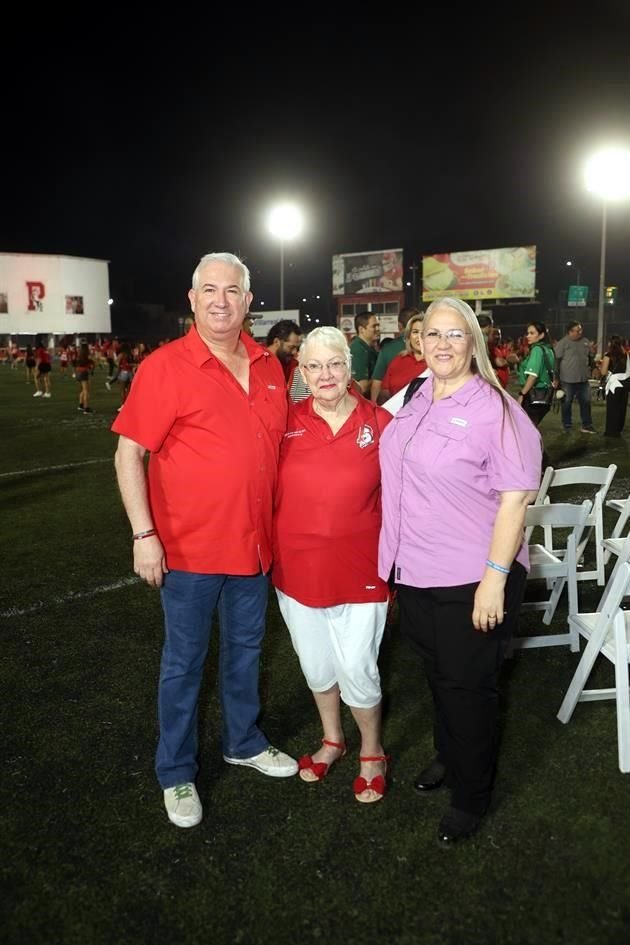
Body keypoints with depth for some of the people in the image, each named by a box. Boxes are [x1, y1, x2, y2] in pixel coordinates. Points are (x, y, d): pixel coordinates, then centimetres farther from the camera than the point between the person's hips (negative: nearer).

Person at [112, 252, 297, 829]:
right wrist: (144, 535, -17)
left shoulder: (268, 366, 4)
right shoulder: (165, 366, -12)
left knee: (246, 647, 21)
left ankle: (244, 742, 43)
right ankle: (177, 774, 30)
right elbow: (129, 453, -12)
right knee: (184, 661, 10)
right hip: (190, 546, -5)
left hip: (254, 542, 5)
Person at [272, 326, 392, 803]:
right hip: (297, 565, 3)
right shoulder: (287, 423, -5)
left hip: (359, 567, -2)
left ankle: (372, 753, 32)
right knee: (316, 664, 19)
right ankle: (332, 739, 46)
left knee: (357, 669, 3)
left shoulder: (379, 422, -7)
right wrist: (268, 547, 2)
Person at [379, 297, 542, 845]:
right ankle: (448, 757, 47)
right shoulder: (412, 399, 5)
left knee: (467, 685, 9)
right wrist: (395, 553, 15)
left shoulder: (495, 409, -16)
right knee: (438, 673, 23)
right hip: (416, 569, 6)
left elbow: (514, 498, -19)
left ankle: (472, 795, 31)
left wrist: (496, 576, -22)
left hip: (472, 578, -6)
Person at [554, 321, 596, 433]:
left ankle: (587, 425, 18)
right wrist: (557, 376, -12)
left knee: (586, 402, 8)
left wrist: (589, 370, 16)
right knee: (567, 403, 5)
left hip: (583, 379, 5)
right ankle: (567, 427, 16)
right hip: (567, 379, -5)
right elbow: (556, 360, -10)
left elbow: (590, 358, 21)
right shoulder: (562, 343, -9)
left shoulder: (586, 342, 9)